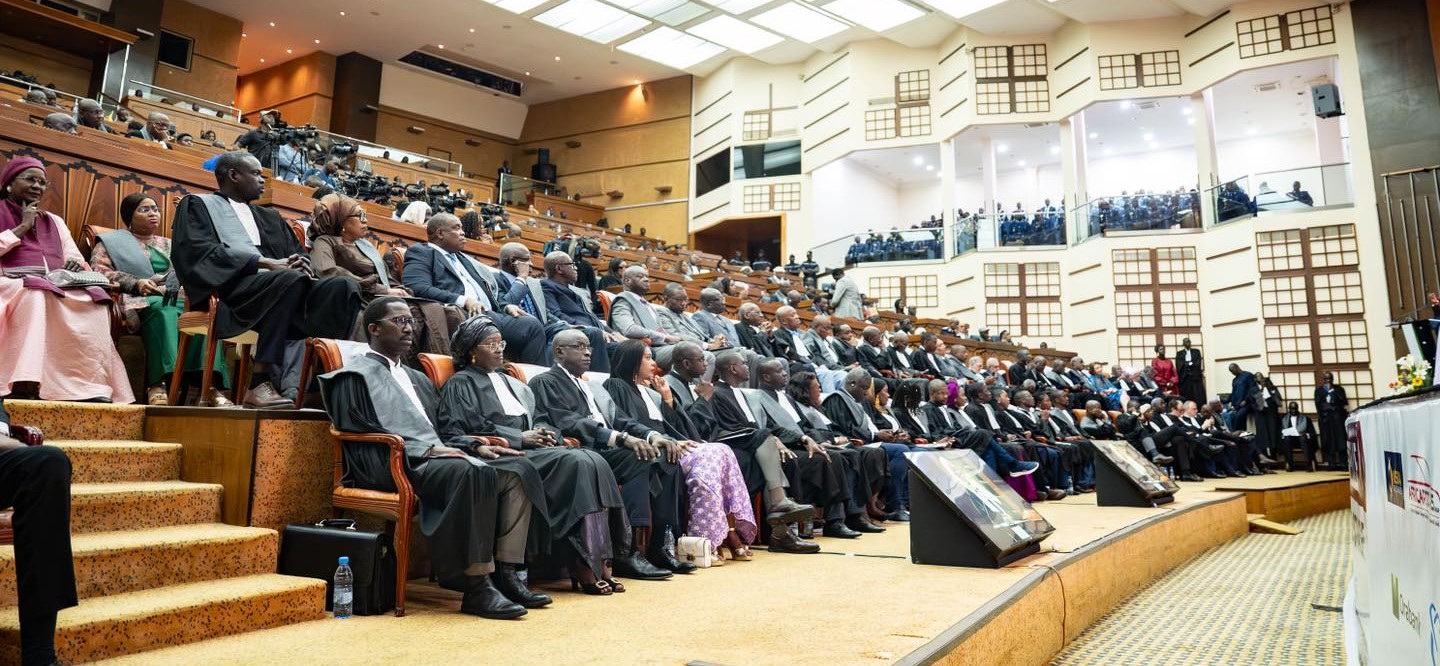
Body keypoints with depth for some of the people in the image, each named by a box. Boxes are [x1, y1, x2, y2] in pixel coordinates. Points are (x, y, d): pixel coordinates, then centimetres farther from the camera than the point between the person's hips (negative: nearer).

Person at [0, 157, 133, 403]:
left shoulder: (54, 221, 27)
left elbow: (75, 258, 16)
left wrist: (74, 265, -8)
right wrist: (22, 227, 0)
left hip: (57, 289, 4)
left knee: (95, 300, -28)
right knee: (36, 295, -39)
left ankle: (93, 388, -39)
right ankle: (24, 388, -48)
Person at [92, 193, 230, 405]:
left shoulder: (168, 245, 33)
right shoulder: (111, 241, 21)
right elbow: (100, 271, 4)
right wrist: (136, 283, -14)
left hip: (174, 299, 3)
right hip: (138, 301, -3)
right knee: (162, 309, -41)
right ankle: (159, 384, -51)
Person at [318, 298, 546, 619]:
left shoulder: (417, 379, 30)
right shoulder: (356, 375, 5)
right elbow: (360, 435, -7)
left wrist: (474, 446, 8)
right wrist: (424, 449, -16)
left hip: (434, 458, 8)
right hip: (391, 465, -8)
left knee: (517, 473, -12)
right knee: (471, 473, -36)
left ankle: (506, 573, -18)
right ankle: (476, 587, -33)